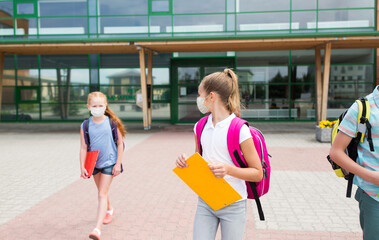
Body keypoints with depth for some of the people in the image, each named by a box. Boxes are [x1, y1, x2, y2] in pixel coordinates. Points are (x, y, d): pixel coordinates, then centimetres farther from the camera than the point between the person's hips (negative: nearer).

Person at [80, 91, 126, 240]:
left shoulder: (112, 123, -11)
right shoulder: (85, 125, -5)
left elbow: (120, 144, -5)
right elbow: (83, 147, -3)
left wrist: (118, 163, -6)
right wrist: (82, 167, -9)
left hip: (109, 162, -4)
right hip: (94, 163, 4)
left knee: (102, 194, -10)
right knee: (101, 191, 22)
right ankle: (109, 209, 52)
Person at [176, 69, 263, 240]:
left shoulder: (239, 129, -14)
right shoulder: (200, 127, 4)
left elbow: (258, 173, -10)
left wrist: (228, 169, -25)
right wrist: (185, 161, -6)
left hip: (232, 205, -4)